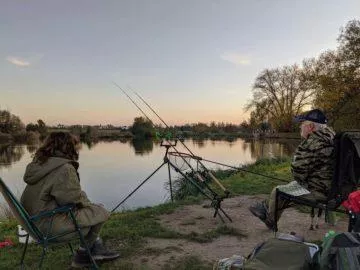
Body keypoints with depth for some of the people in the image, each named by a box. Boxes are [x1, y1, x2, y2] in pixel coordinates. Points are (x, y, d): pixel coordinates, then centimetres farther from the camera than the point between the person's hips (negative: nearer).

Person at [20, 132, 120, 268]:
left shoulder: (38, 164, 7)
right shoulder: (65, 169, -22)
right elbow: (73, 199, -21)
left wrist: (84, 201, 10)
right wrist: (86, 202, 1)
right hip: (51, 225, -10)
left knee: (91, 208, 20)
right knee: (100, 213, 0)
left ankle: (97, 249, 26)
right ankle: (82, 255, 17)